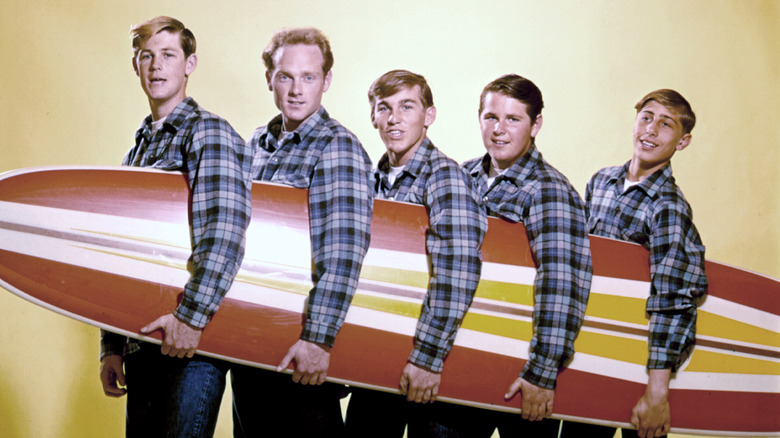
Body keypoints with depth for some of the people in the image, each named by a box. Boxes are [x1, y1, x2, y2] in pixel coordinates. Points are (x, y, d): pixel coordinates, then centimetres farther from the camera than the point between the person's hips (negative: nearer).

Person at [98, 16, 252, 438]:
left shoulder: (208, 132, -6)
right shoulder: (136, 152, 19)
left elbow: (224, 232, -21)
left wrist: (191, 315, -26)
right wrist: (111, 348, 16)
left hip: (193, 342, -8)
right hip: (142, 340, 8)